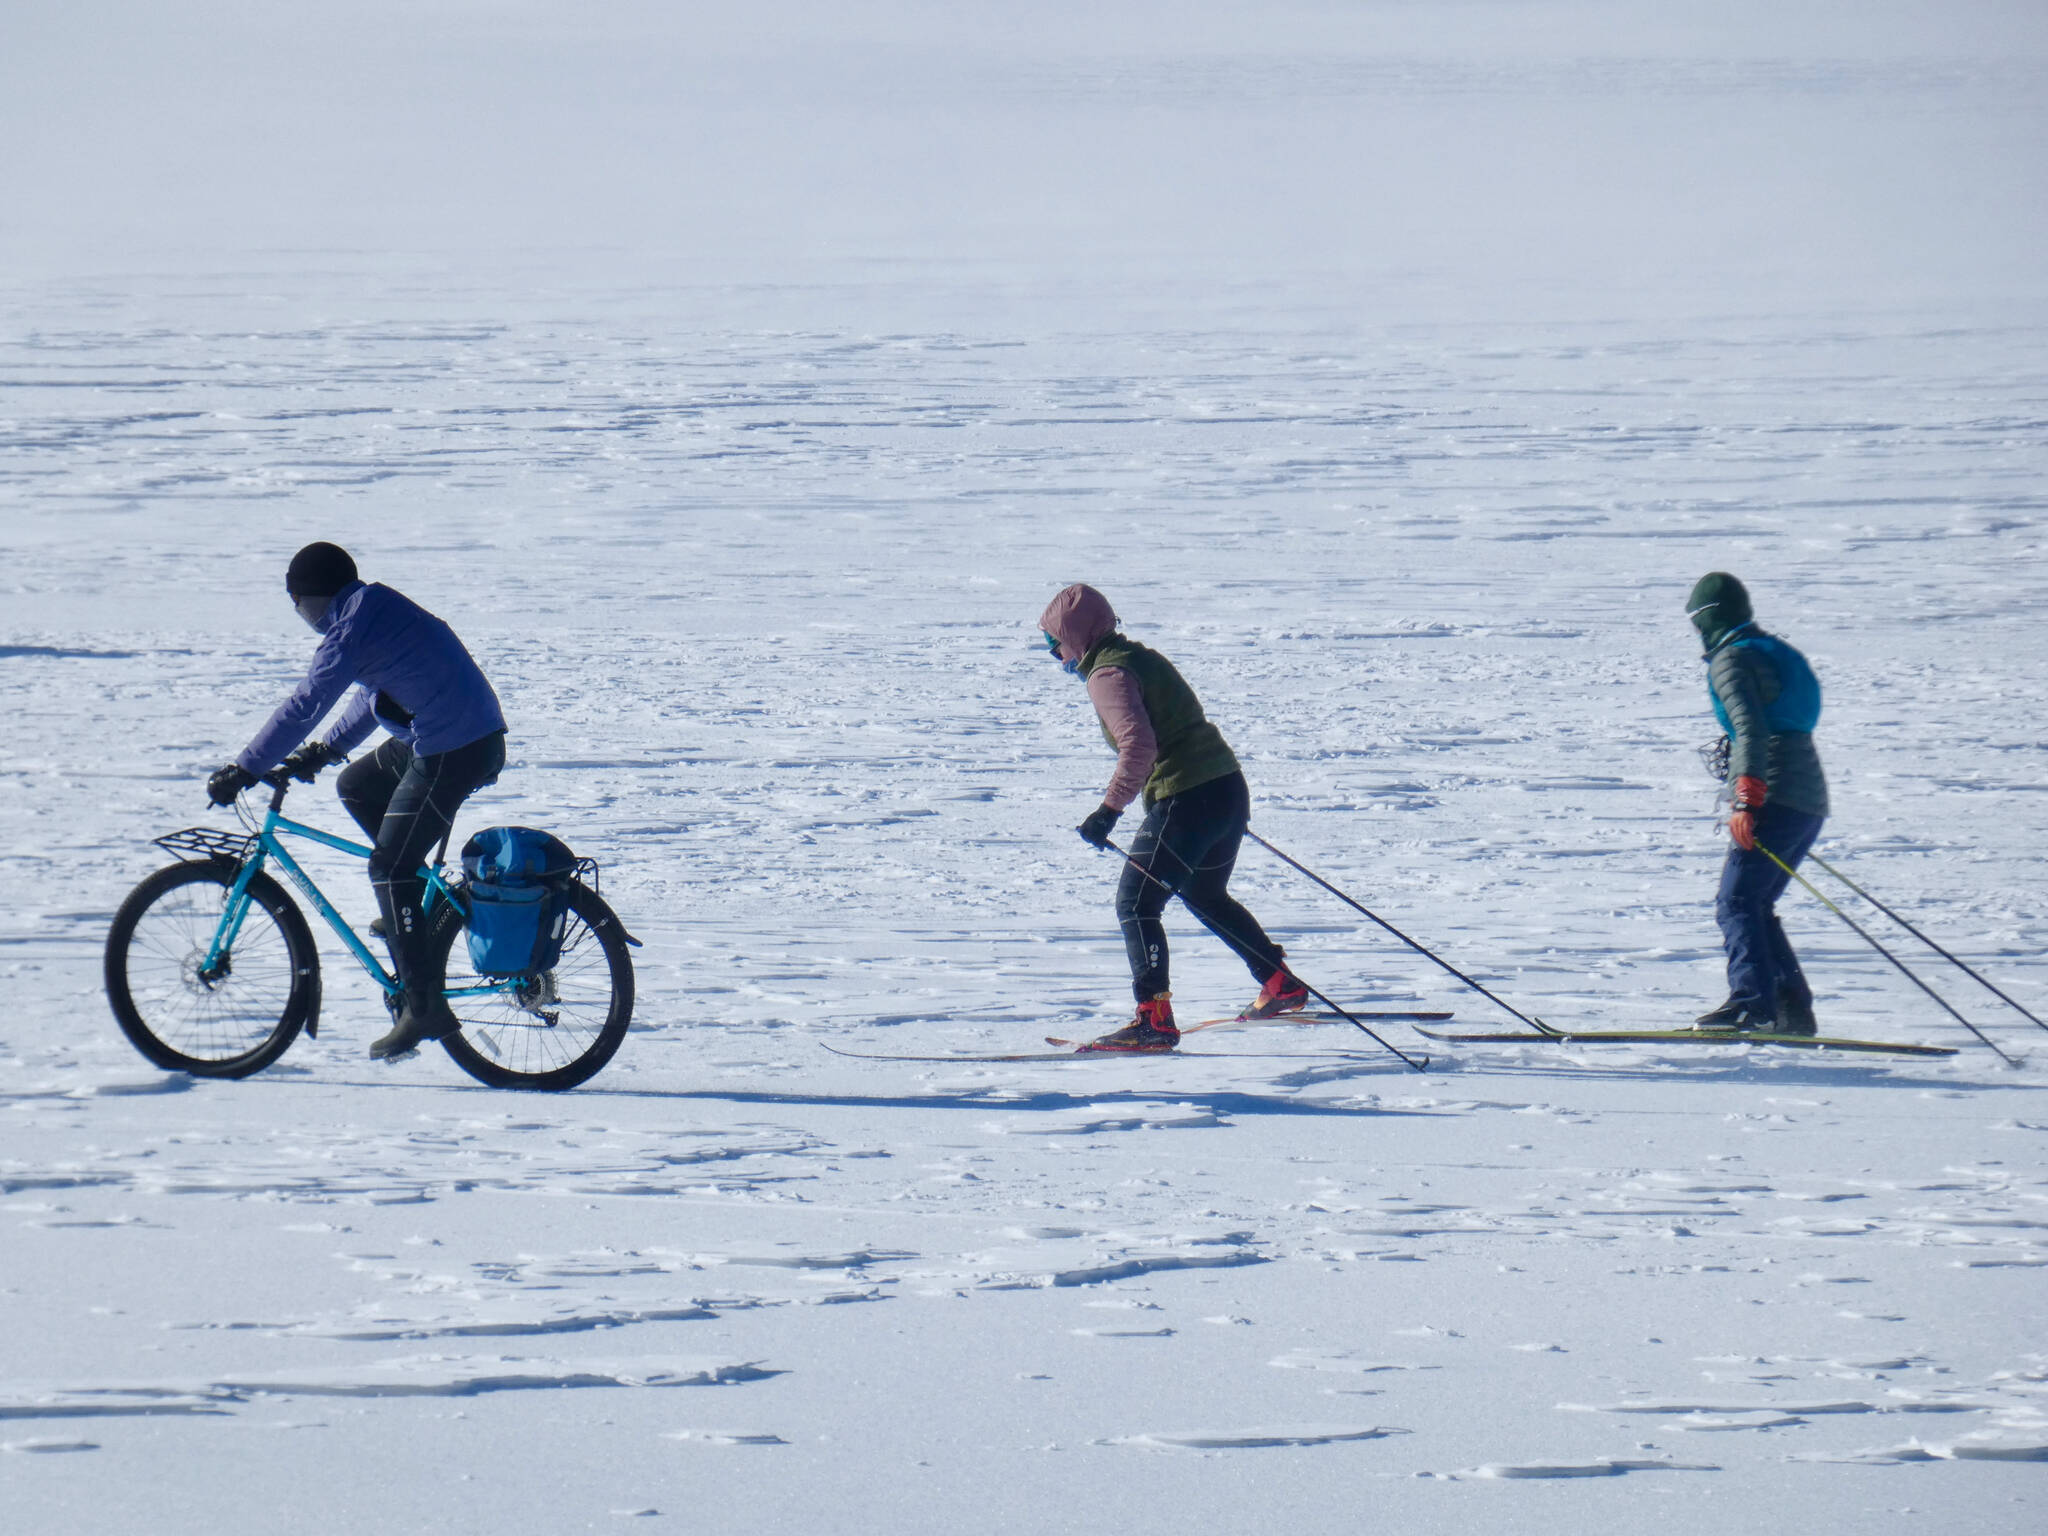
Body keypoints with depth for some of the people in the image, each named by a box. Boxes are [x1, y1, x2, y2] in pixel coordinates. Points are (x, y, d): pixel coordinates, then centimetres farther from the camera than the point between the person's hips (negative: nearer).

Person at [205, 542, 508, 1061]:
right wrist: (325, 749, 24)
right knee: (357, 787, 26)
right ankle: (412, 906, 25)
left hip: (454, 753, -10)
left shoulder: (351, 630, -15)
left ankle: (424, 1007, -10)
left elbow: (305, 705, -18)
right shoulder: (375, 607, 16)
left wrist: (244, 771, -15)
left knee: (389, 868, -7)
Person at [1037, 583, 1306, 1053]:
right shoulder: (1140, 656, 17)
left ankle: (1154, 1019, -13)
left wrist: (1109, 809, -24)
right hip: (1229, 785, 10)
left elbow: (1138, 745, -25)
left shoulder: (1107, 675, -11)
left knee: (1136, 904, -5)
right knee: (1206, 896, 28)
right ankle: (1281, 986, 34)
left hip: (1185, 800, -10)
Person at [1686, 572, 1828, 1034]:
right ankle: (1792, 1006, 5)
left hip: (1777, 800, -9)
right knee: (1755, 905, 13)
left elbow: (1752, 730, -19)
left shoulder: (1731, 660, -6)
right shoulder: (1777, 653, 22)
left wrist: (1747, 800, -26)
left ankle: (1751, 1002, -27)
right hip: (1811, 803, 9)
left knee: (1736, 902, -13)